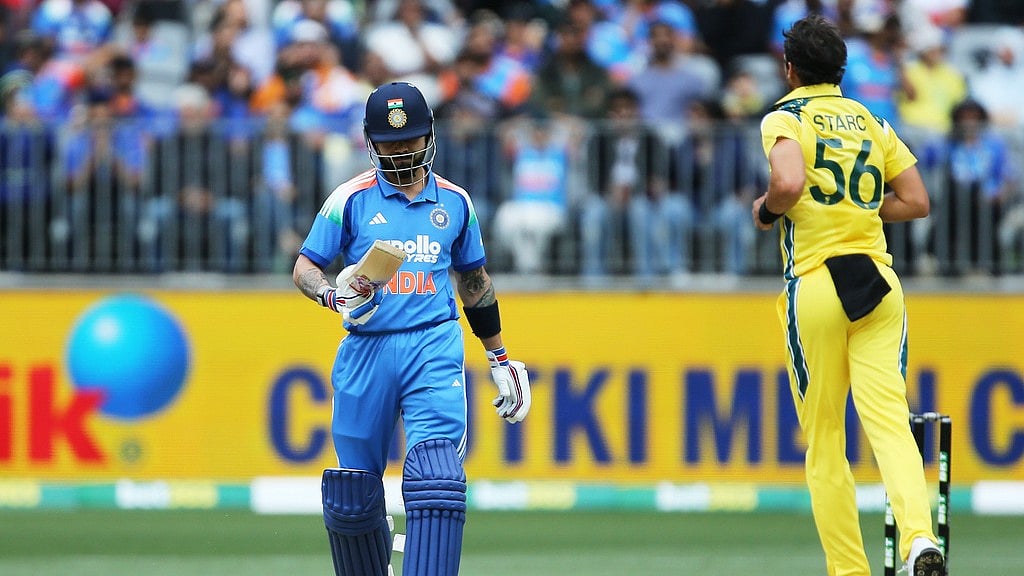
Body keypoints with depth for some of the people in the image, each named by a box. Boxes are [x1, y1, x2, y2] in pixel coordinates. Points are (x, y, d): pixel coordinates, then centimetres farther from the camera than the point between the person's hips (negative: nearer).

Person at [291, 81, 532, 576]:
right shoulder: (352, 199, 5)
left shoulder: (454, 202, 12)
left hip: (434, 349, 0)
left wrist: (499, 359, 25)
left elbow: (474, 281, 23)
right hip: (366, 349, 0)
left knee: (437, 479, -17)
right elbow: (304, 269, 3)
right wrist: (336, 296, -19)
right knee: (354, 493, 3)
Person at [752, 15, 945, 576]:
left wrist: (767, 209, 0)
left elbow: (789, 182, -20)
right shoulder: (872, 122, 15)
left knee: (823, 442, 6)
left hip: (816, 286, -4)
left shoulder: (786, 118, -1)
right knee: (889, 421, -8)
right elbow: (917, 202, 14)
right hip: (879, 282, 4)